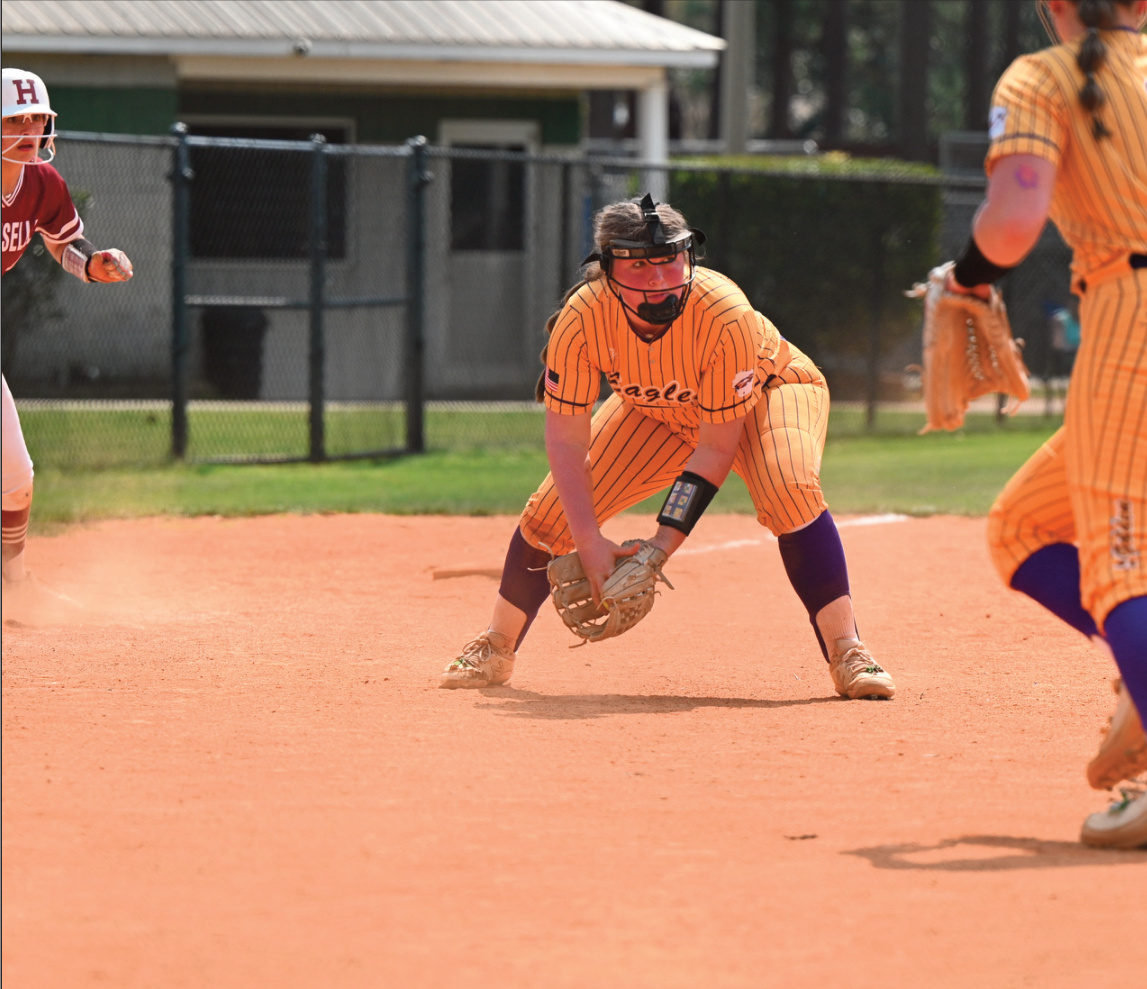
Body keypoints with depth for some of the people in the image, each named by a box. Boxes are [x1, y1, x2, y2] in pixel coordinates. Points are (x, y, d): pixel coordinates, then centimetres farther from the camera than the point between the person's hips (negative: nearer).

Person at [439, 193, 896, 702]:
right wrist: (589, 540, -36)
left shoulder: (725, 314, -39)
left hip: (765, 391, -3)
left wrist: (664, 541, -36)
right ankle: (497, 648, 18)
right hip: (655, 412, 3)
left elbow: (718, 446, -31)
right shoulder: (582, 317, -31)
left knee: (789, 488, -34)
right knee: (552, 509, -8)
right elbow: (566, 441, -25)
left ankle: (846, 654, -24)